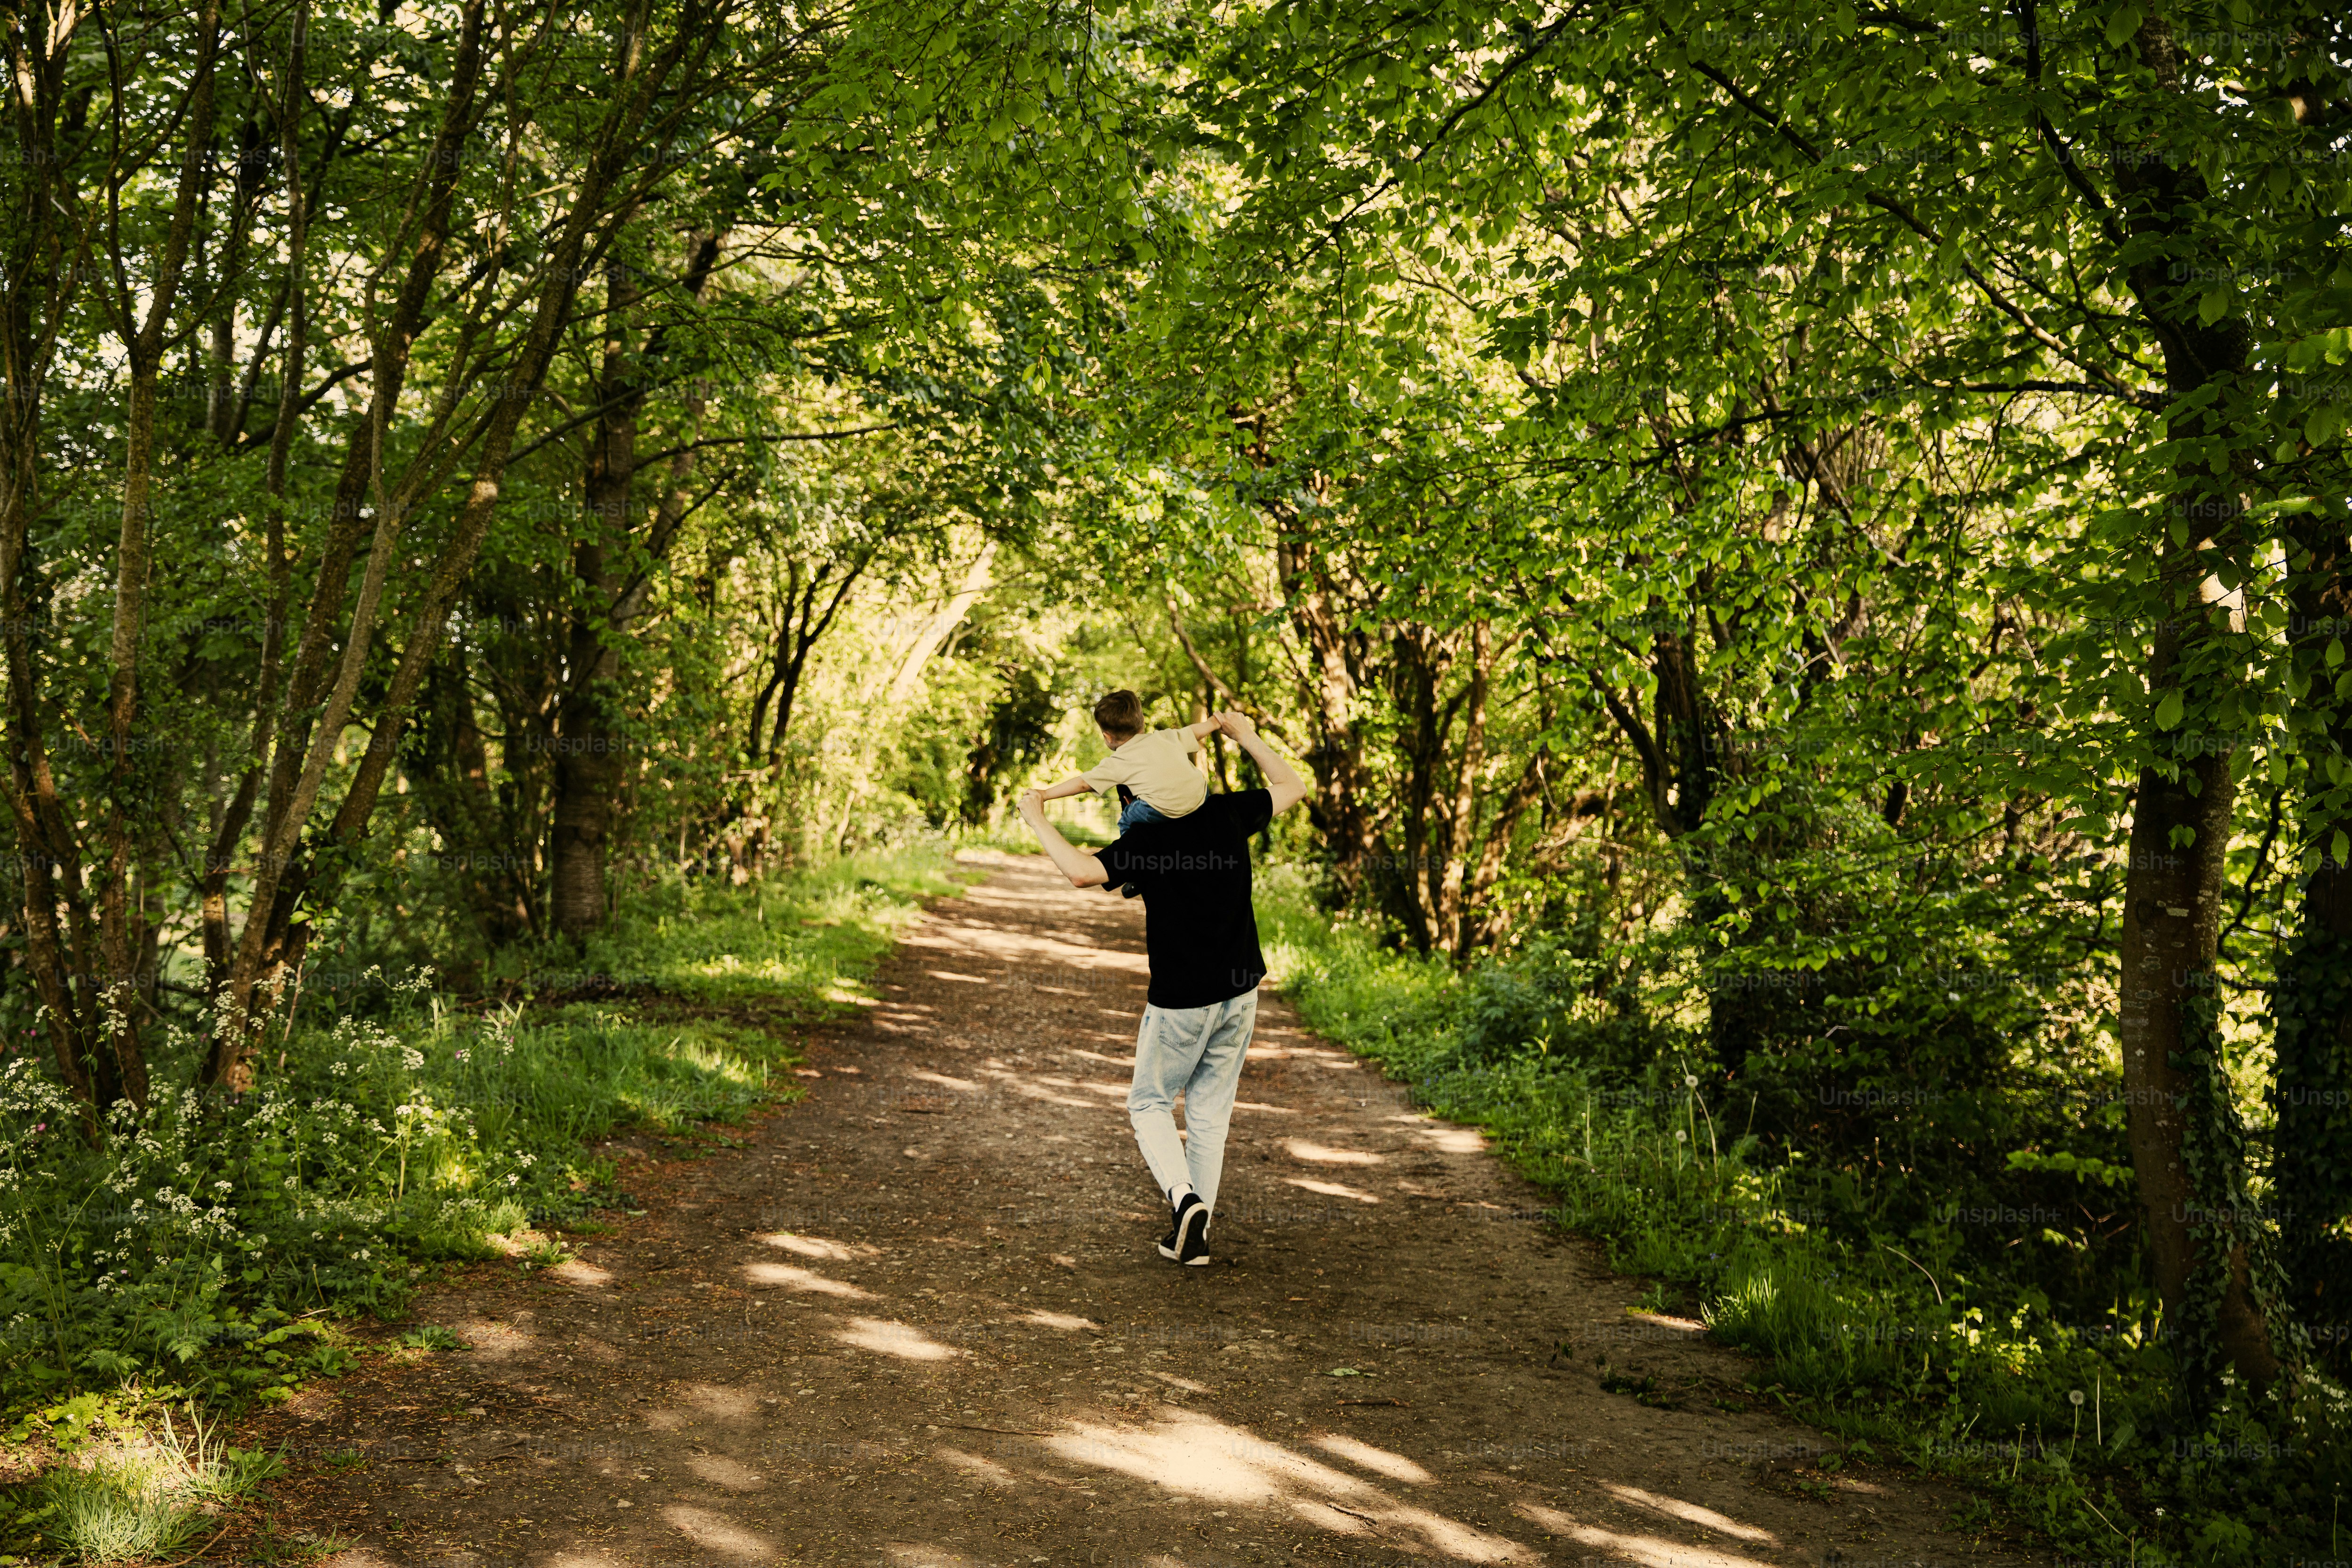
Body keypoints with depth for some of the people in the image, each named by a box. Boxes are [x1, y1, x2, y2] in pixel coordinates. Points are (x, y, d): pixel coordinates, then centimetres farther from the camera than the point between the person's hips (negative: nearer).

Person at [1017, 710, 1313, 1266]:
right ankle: (1195, 1233, 17)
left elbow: (1082, 871, -28)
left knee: (1150, 1103, 14)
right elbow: (1294, 787, 14)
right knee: (1210, 1112, 13)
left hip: (1179, 1002, -5)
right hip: (1239, 995, 5)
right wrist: (1247, 738, 22)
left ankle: (1184, 1197, -10)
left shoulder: (1145, 840, -14)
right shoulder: (1229, 815, -1)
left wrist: (1037, 822, -15)